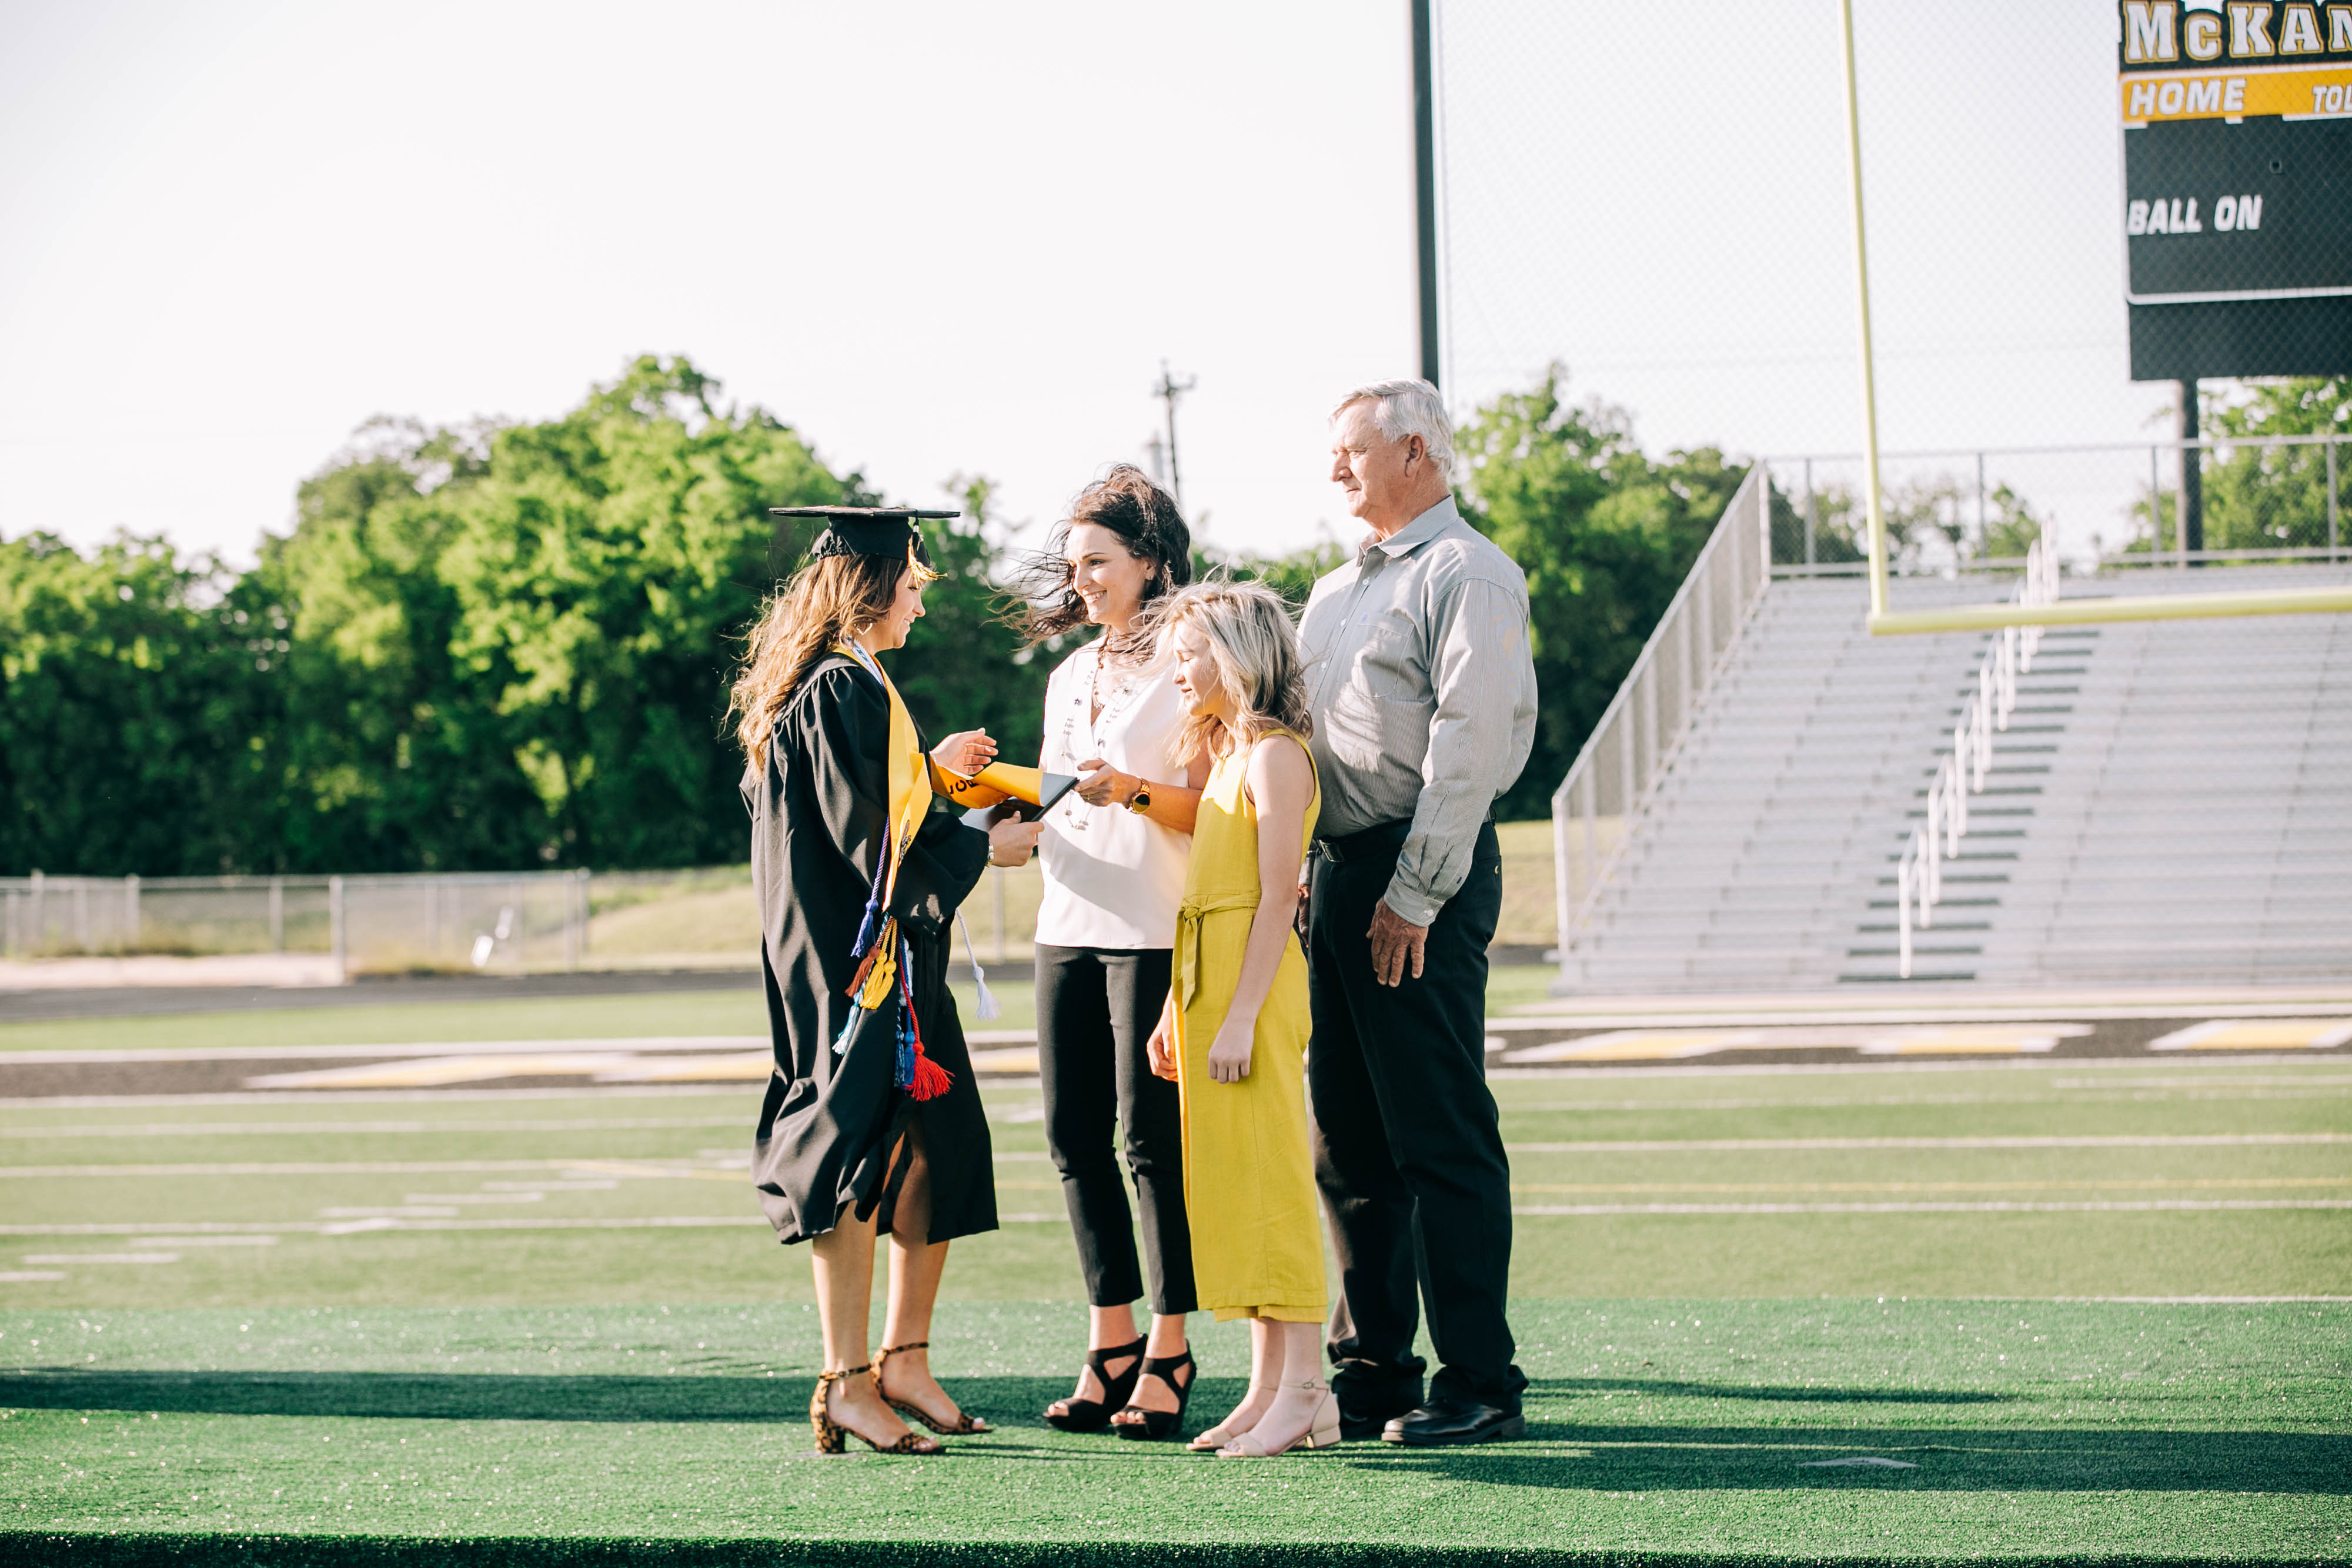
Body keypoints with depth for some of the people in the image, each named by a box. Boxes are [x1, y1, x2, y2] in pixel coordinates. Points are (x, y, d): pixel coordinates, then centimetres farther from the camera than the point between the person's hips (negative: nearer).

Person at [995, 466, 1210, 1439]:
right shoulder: (1068, 678, 19)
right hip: (1069, 929, 7)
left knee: (1153, 1138, -5)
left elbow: (1211, 811, -9)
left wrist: (1133, 791, -24)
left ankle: (1168, 1353, 1)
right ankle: (1111, 1342, 12)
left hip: (1156, 931, -7)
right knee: (1075, 1137, 4)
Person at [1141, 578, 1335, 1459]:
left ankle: (1305, 1389, -8)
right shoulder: (1227, 753, 19)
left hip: (1255, 986, -9)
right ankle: (1268, 1388, 11)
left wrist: (1240, 1017, -22)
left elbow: (1276, 895, -17)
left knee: (1268, 1177, -9)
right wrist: (1177, 1010, 19)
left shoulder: (1274, 755, -10)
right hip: (1206, 981, 9)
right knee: (1230, 1183, 8)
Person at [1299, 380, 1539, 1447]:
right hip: (1339, 874, 9)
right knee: (1348, 1141, 10)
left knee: (1440, 1139, -8)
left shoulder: (1465, 575, -7)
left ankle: (1480, 1386, -4)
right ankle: (1372, 1373, 17)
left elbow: (1469, 746, -15)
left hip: (1421, 881, -9)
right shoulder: (1339, 589, 21)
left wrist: (1415, 894, -19)